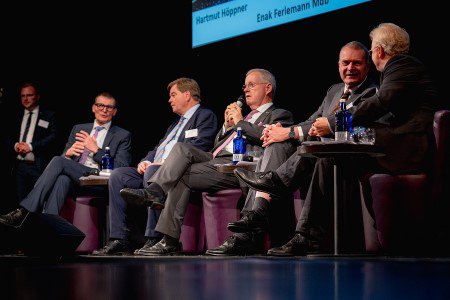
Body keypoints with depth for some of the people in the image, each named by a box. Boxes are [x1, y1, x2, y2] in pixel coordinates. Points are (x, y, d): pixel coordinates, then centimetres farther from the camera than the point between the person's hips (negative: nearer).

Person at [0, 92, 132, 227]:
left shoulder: (123, 136, 12)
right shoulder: (78, 129, 26)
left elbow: (122, 169, -1)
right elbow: (64, 157, 22)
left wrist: (96, 150, -8)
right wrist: (68, 153, -3)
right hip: (72, 176, 4)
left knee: (58, 161, -27)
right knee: (62, 178, -35)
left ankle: (24, 212, -35)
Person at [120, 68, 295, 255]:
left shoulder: (280, 115, 12)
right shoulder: (248, 117, 36)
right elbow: (217, 145, 30)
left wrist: (240, 122, 0)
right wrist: (227, 125, 12)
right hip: (216, 160, 7)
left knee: (182, 176, -20)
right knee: (182, 148, -17)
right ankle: (155, 192, -32)